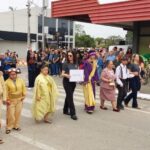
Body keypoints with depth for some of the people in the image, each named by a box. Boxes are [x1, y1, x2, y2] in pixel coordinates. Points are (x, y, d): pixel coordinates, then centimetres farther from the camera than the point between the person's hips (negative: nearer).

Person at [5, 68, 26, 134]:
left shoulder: (20, 80, 0)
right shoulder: (7, 82, -9)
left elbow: (24, 88, 8)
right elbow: (6, 92, -6)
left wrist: (23, 96, 4)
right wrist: (7, 99, -9)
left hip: (19, 100, 3)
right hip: (11, 100, -3)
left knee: (18, 113, 10)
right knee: (10, 114, -1)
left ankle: (16, 126, 26)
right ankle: (9, 127, 15)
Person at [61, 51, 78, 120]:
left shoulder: (75, 64, 6)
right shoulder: (66, 64, -9)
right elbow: (62, 74, -12)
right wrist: (66, 75, -32)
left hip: (73, 82, 6)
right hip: (67, 82, -6)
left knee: (68, 96, 16)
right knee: (70, 97, -7)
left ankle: (65, 110, 31)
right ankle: (72, 113, -2)